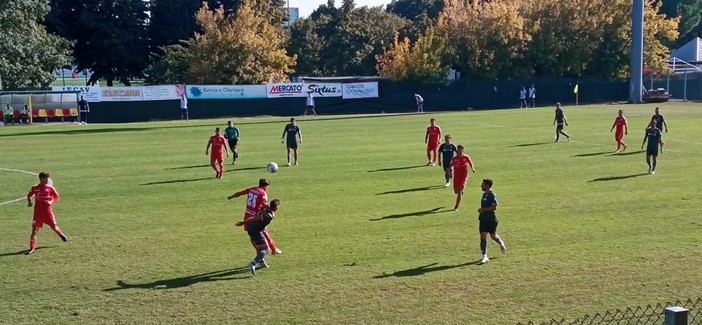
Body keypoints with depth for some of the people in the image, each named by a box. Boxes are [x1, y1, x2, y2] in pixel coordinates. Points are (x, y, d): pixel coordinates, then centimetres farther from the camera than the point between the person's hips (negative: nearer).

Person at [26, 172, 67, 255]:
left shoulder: (50, 188, -2)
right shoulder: (35, 188, 1)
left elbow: (56, 197, 5)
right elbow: (29, 195, 18)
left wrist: (52, 202, -13)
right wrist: (29, 202, 1)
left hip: (47, 210, 0)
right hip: (38, 211, 0)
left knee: (53, 226, 7)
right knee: (34, 229, -5)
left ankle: (61, 234, 41)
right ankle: (32, 248, -2)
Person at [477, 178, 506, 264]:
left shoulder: (492, 195, -16)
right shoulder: (484, 194, 10)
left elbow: (494, 207, -23)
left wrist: (483, 209, -25)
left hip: (491, 219, -7)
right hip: (483, 218, 7)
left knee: (493, 236, 9)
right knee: (483, 237, -2)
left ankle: (501, 243, 43)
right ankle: (484, 256, -2)